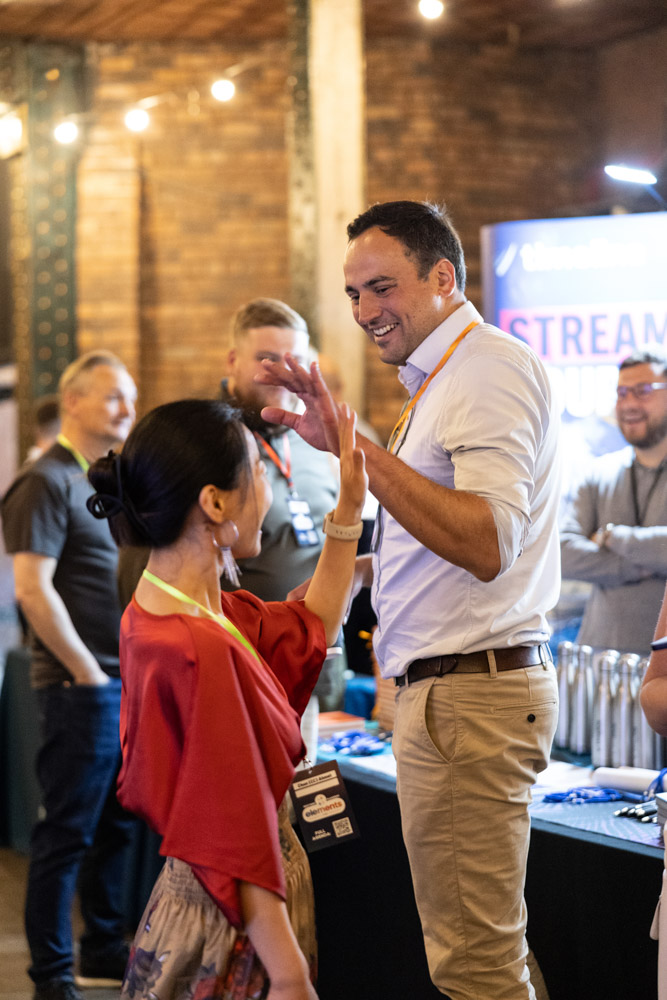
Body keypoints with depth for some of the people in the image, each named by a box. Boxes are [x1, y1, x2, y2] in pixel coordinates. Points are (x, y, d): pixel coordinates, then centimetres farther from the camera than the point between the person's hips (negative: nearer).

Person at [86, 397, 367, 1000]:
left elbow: (311, 628, 22)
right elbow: (236, 845, -25)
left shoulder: (160, 610, 4)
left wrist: (348, 510, 19)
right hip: (230, 935, -10)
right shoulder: (203, 652, -26)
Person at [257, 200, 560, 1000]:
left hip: (471, 691, -11)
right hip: (443, 688, 11)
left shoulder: (490, 367, -13)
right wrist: (358, 569, 17)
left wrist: (354, 446, -31)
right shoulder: (441, 379, 20)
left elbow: (488, 544, -28)